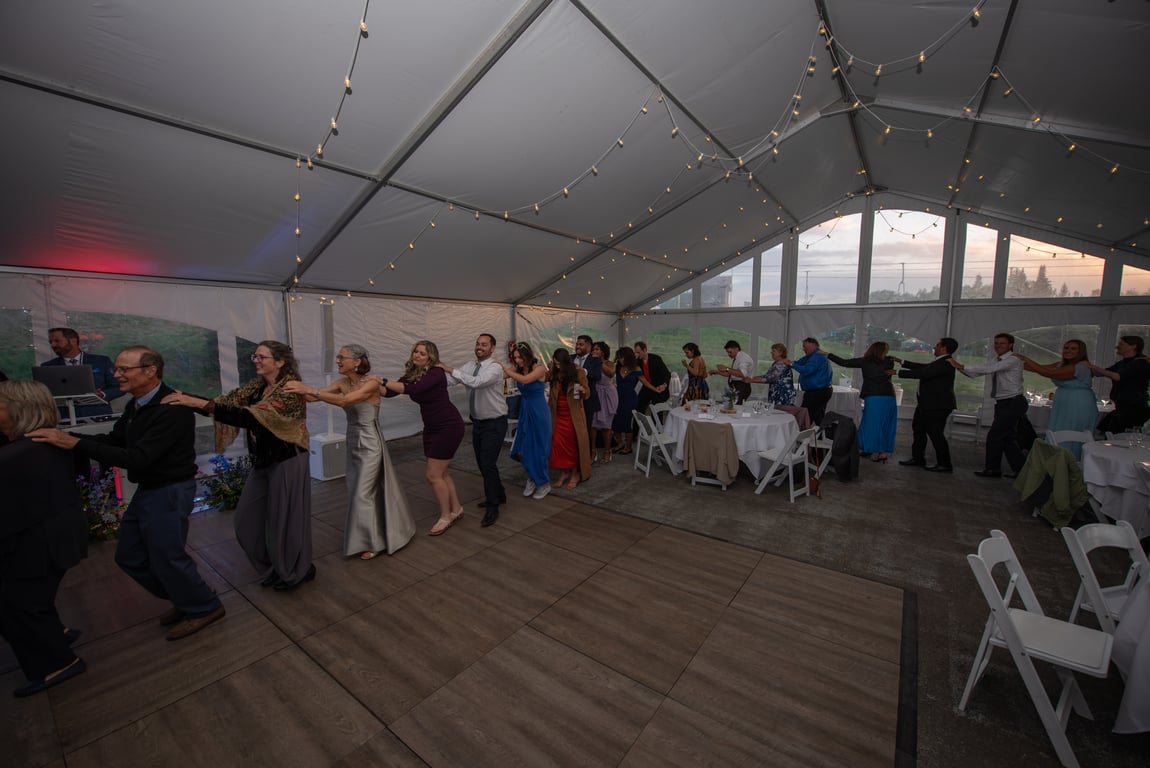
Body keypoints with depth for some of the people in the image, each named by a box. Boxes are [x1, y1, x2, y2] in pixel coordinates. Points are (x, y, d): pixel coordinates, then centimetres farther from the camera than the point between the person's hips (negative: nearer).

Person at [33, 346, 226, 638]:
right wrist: (63, 434, 0)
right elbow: (114, 441, 12)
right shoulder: (135, 405, 5)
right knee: (130, 557, 19)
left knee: (167, 558, 2)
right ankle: (185, 599, 34)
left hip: (170, 491, -10)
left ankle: (205, 608, 23)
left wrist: (75, 444, -27)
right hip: (147, 489, 10)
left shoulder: (172, 409, -25)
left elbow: (138, 458, -28)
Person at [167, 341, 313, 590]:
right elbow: (228, 401, -4)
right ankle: (273, 569, 37)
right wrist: (188, 399, -20)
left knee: (284, 519, 5)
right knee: (247, 520, 16)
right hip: (262, 462, 8)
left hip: (287, 462, -8)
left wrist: (200, 403, -35)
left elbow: (251, 417, -31)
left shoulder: (290, 390, -20)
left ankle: (295, 573, 29)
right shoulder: (256, 386, 6)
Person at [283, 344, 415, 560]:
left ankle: (373, 542, 19)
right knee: (355, 491, 16)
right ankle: (382, 534, 35)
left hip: (370, 444, -7)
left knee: (363, 494, 0)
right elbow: (313, 397, -8)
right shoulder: (342, 383, 2)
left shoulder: (371, 384, -18)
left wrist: (308, 389, -37)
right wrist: (300, 390, -28)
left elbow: (344, 401, -33)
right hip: (353, 443, 7)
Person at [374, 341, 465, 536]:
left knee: (432, 475, -4)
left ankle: (445, 516, 14)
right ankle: (456, 509, 34)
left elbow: (413, 390, -33)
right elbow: (389, 392, -6)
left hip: (449, 426, -8)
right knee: (440, 473, 16)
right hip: (431, 428, 8)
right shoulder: (412, 374, 5)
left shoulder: (436, 372, -18)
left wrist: (383, 381, -33)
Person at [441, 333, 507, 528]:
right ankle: (498, 495, 37)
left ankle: (492, 508, 6)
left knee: (488, 464, -9)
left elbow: (476, 382, -34)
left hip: (494, 423, -8)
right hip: (478, 422, 8)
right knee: (482, 463, 17)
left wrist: (450, 369, -30)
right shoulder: (471, 367, 5)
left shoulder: (495, 368, -17)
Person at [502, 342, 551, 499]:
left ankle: (544, 483, 21)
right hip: (525, 411, 5)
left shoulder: (539, 368, -14)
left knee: (540, 447, 4)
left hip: (539, 412, -5)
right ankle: (532, 478, 28)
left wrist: (504, 368, -27)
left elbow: (524, 380, -30)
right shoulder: (517, 369, 2)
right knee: (524, 448, 6)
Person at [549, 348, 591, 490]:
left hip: (573, 414, -3)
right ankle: (563, 472, 15)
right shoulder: (555, 373, 1)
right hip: (558, 415, 3)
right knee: (558, 443, 0)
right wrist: (548, 396, -3)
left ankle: (575, 474, 14)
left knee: (574, 443, 3)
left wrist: (583, 390, -27)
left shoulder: (578, 372, -9)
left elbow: (586, 393, -6)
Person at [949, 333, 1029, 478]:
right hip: (1002, 403, 8)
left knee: (994, 435, -6)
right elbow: (974, 373, 5)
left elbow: (989, 369, -28)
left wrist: (962, 366, -30)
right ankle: (1020, 469, 24)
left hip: (1013, 403, -8)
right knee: (1007, 437, 14)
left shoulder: (1014, 360, -13)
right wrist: (959, 367, -13)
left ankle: (993, 468, 5)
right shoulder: (994, 361, 11)